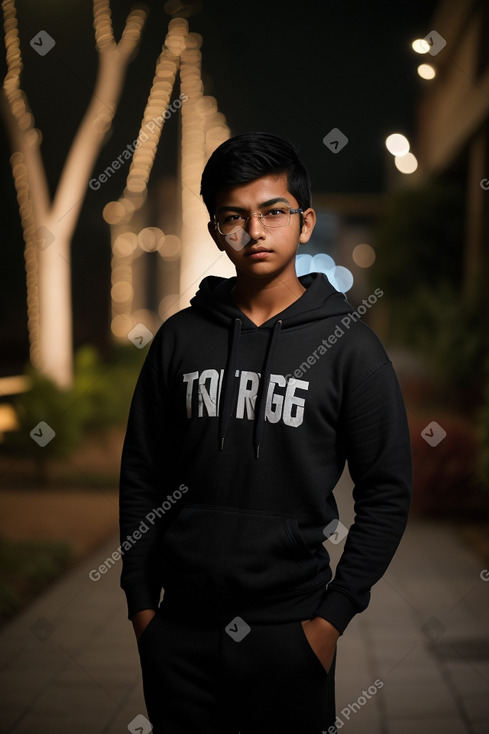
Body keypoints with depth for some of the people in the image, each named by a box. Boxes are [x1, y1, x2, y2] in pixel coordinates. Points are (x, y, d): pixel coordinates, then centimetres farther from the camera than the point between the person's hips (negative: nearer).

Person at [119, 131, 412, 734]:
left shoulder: (349, 345, -4)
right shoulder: (179, 337, 2)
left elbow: (387, 492, -3)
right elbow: (141, 476, 6)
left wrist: (334, 616, -7)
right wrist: (140, 602, 4)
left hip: (290, 629, -2)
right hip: (179, 625, 2)